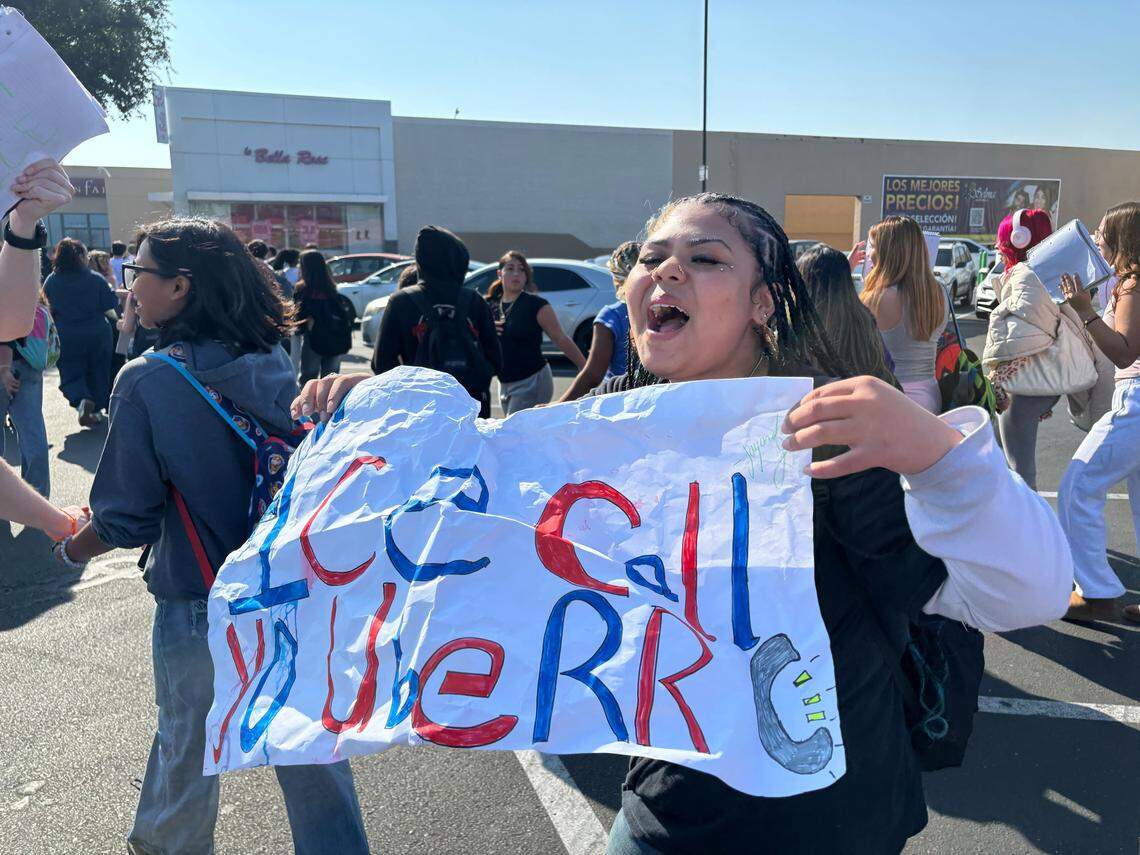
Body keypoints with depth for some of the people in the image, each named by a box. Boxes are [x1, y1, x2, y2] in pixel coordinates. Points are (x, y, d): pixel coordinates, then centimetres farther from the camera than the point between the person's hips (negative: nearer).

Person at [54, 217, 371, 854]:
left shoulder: (146, 381, -18)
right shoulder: (272, 361, -5)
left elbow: (126, 520, -14)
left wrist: (72, 548, 6)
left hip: (199, 609, -3)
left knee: (188, 743, 23)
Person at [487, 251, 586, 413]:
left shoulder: (536, 305, -9)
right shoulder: (490, 305, 6)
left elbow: (561, 339, -9)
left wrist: (586, 369, -12)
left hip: (532, 382, -6)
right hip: (504, 384, 6)